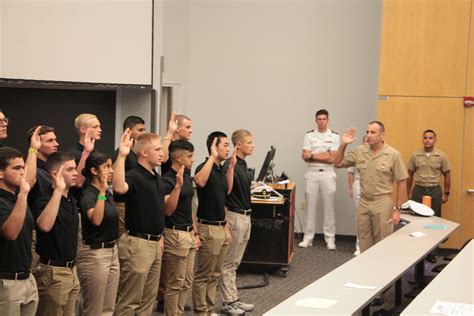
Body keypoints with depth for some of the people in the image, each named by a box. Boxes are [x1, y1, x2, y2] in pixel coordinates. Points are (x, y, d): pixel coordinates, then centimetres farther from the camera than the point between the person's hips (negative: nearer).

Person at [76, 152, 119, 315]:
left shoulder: (108, 194, 11)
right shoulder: (88, 195, -15)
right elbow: (96, 220, -35)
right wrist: (101, 191, -33)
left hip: (112, 251, 8)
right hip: (94, 254, -8)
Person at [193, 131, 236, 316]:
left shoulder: (221, 169, 10)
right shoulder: (205, 167, -16)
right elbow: (199, 182, -39)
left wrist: (231, 166, 13)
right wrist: (212, 157, -34)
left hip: (221, 227, 9)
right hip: (208, 228, -9)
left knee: (215, 274, 14)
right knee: (203, 275, -1)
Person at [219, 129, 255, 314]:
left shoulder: (243, 164, 11)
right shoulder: (230, 166, -17)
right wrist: (226, 225, -20)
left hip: (245, 217, 9)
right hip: (234, 216, -9)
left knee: (234, 262, 14)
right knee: (228, 263, 0)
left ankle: (233, 299, 21)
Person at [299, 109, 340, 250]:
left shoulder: (334, 136, 2)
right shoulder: (309, 135, 6)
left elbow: (332, 159, -7)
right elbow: (305, 156, -4)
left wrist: (313, 156, -7)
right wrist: (324, 155, -9)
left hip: (328, 174, -1)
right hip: (312, 173, 1)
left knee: (329, 207, 2)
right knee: (311, 206, 4)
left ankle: (330, 239, 7)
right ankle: (308, 238, 9)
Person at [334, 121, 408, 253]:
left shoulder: (393, 154, -8)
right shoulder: (359, 151, 3)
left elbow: (401, 183, -5)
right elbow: (338, 164, 11)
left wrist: (397, 209, -8)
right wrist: (343, 144, -3)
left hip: (382, 203, -4)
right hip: (363, 203, 4)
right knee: (364, 245, 12)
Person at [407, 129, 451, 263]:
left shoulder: (441, 156, -2)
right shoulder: (415, 155, 0)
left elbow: (447, 175, 4)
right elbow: (410, 175, 7)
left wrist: (446, 194, 2)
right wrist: (409, 193, 6)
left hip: (435, 191, 0)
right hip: (418, 190, 0)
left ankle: (431, 251, 14)